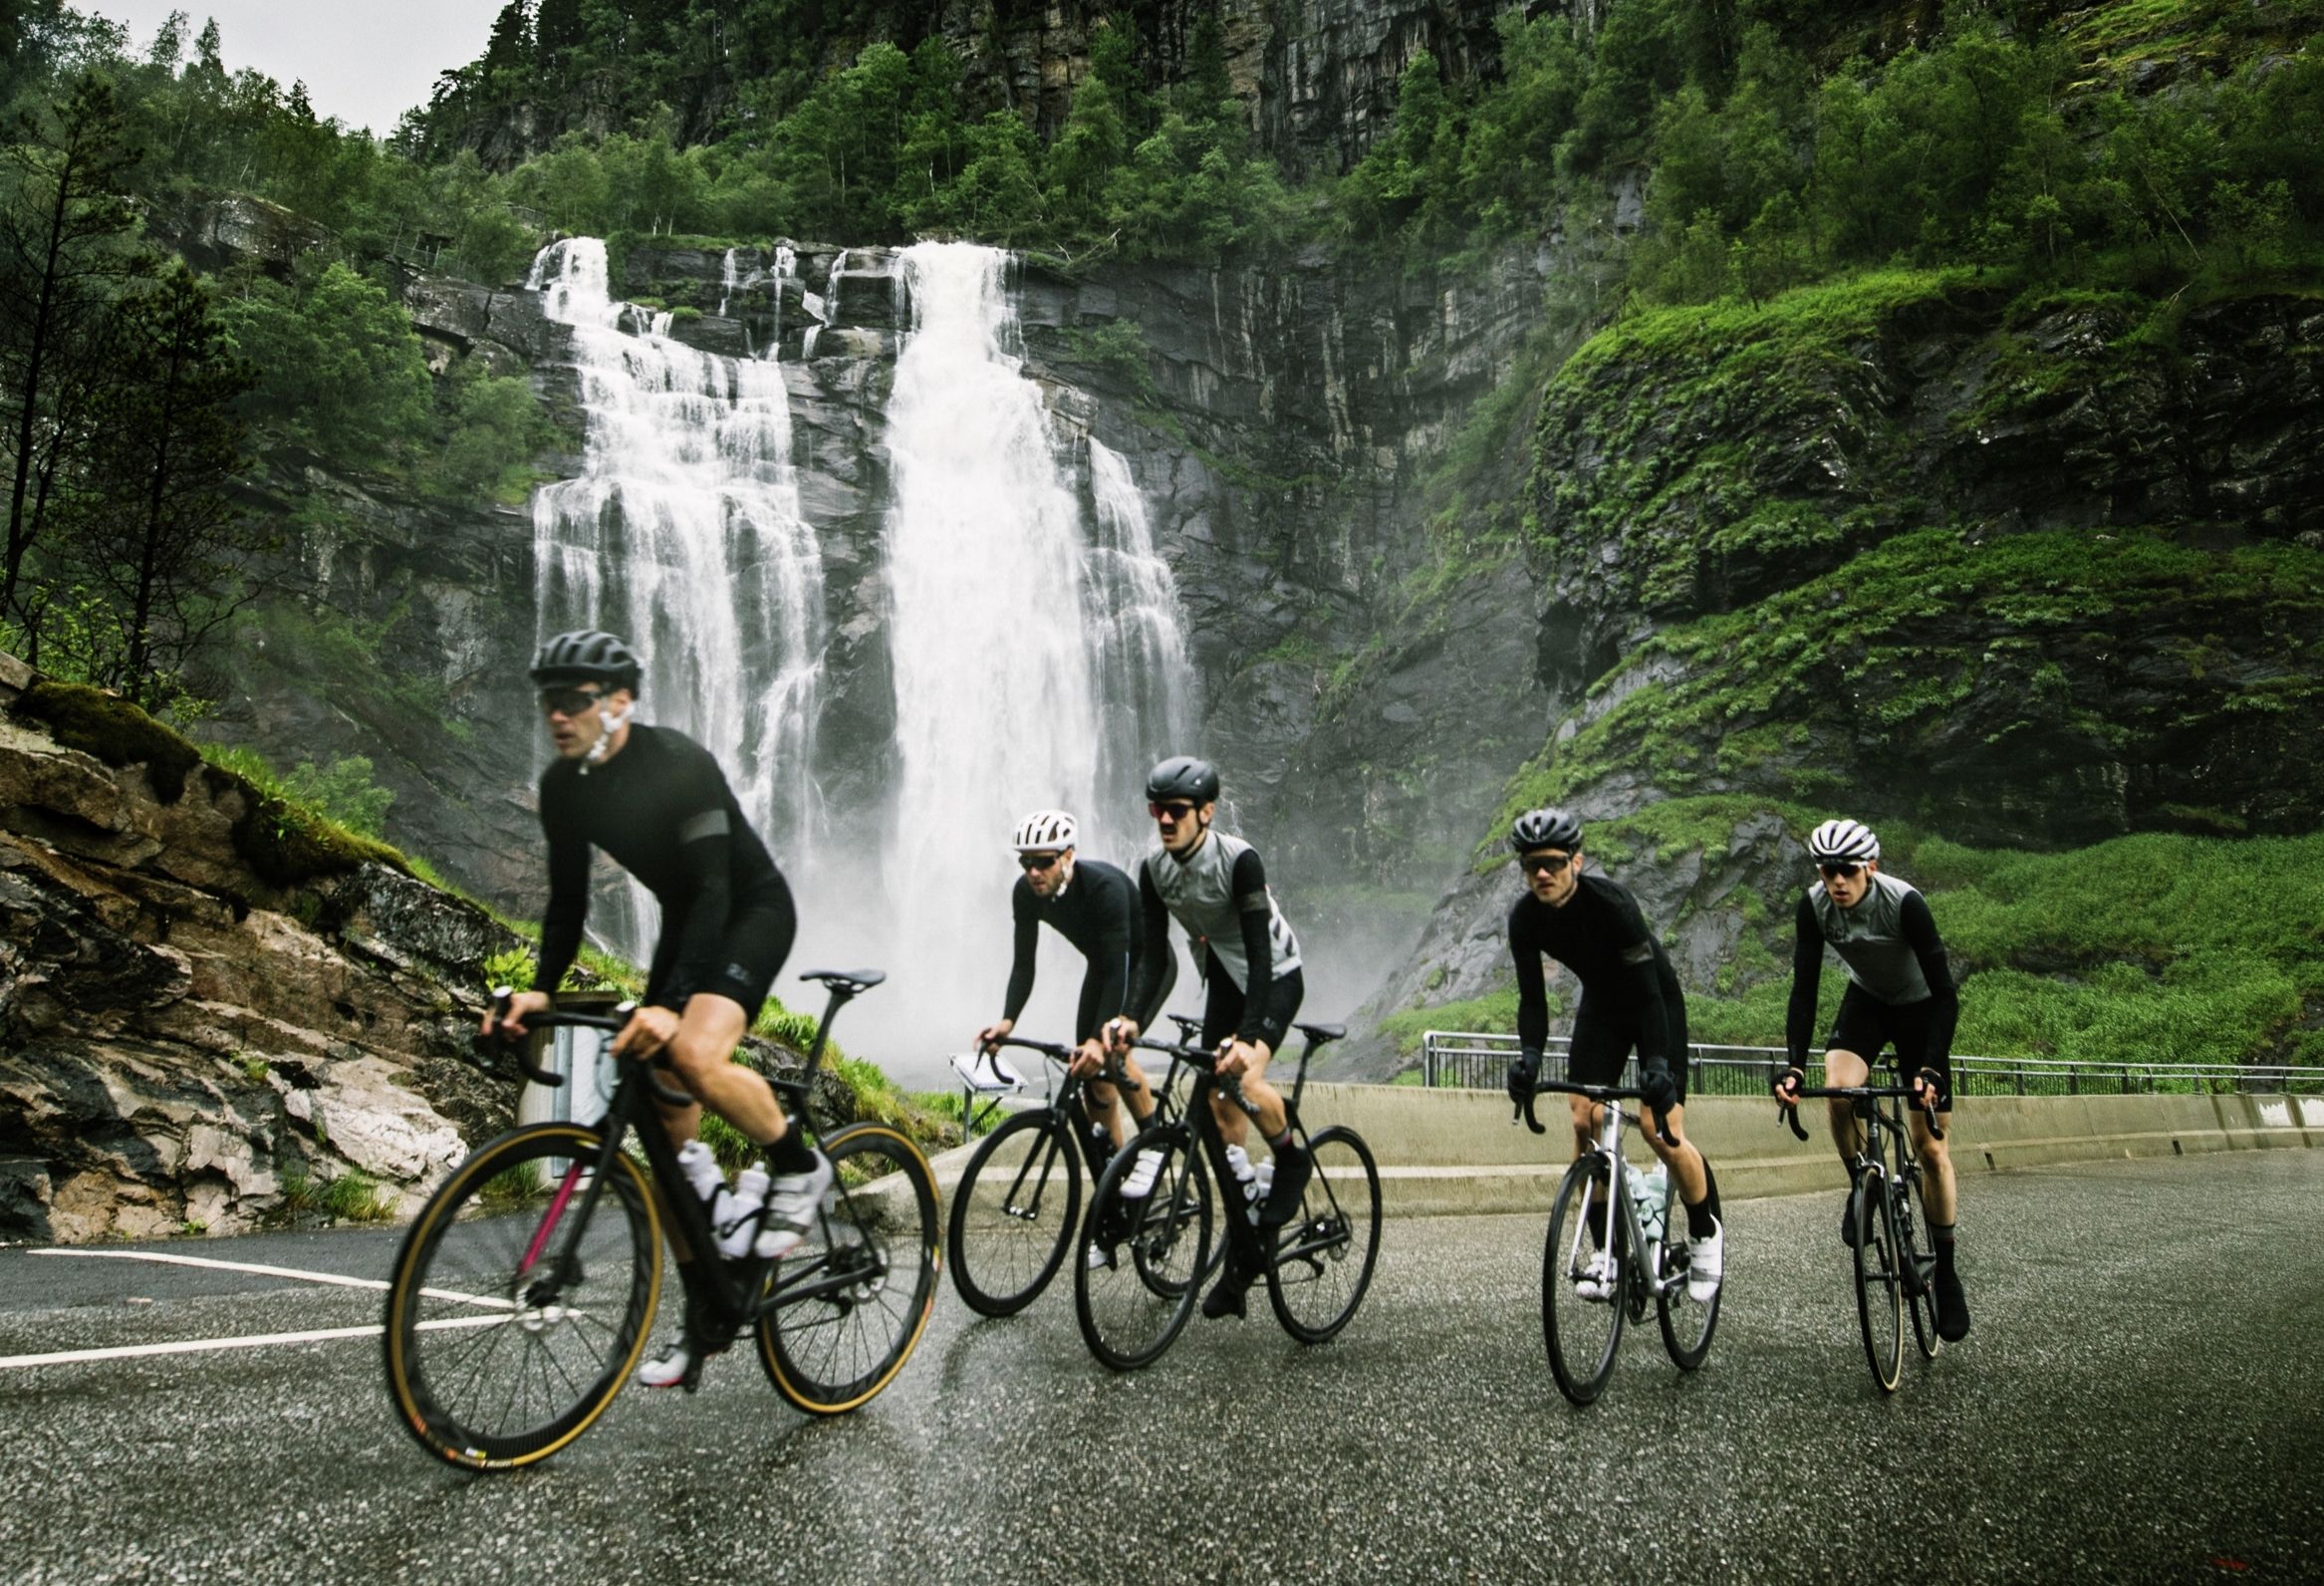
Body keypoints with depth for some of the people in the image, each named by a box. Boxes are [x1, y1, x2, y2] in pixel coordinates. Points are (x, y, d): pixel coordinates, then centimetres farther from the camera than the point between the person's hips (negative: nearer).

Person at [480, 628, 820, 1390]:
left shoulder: (680, 764, -26)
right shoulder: (563, 785, -5)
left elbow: (713, 889, -32)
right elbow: (568, 897, 3)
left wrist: (671, 1003, -40)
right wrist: (540, 990, -9)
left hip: (754, 911, -7)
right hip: (683, 921, 7)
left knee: (694, 1054, -35)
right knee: (666, 1129, 2)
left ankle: (798, 1165, -7)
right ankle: (704, 1315, 14)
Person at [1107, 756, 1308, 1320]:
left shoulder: (1240, 860, -29)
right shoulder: (1153, 870, -12)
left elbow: (1259, 951, -32)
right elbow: (1152, 955, -11)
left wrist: (1249, 1035, -41)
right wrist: (1132, 1018, -27)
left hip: (1275, 977, -5)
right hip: (1221, 981, 6)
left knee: (1246, 1078, -30)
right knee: (1221, 1107, 0)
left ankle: (1291, 1160, 3)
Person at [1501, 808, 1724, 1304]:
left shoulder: (1610, 902, -33)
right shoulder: (1525, 918, -18)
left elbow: (1647, 989, -33)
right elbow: (1532, 999, -16)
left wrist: (1657, 1064, -43)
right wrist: (1528, 1056, -33)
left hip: (1656, 1003, -4)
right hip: (1601, 1007, 5)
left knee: (1660, 1129, -15)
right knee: (1585, 1124, -9)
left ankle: (1706, 1230, 11)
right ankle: (1607, 1249, 5)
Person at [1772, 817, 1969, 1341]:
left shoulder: (1905, 902, -32)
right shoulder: (1814, 906, -22)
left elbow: (1945, 992, -30)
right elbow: (1804, 989, -21)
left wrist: (1931, 1067, -40)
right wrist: (1794, 1064, -33)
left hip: (1920, 1007, -2)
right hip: (1867, 1000, 3)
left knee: (1929, 1145, -4)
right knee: (1839, 1089, -27)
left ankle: (1946, 1273, 10)